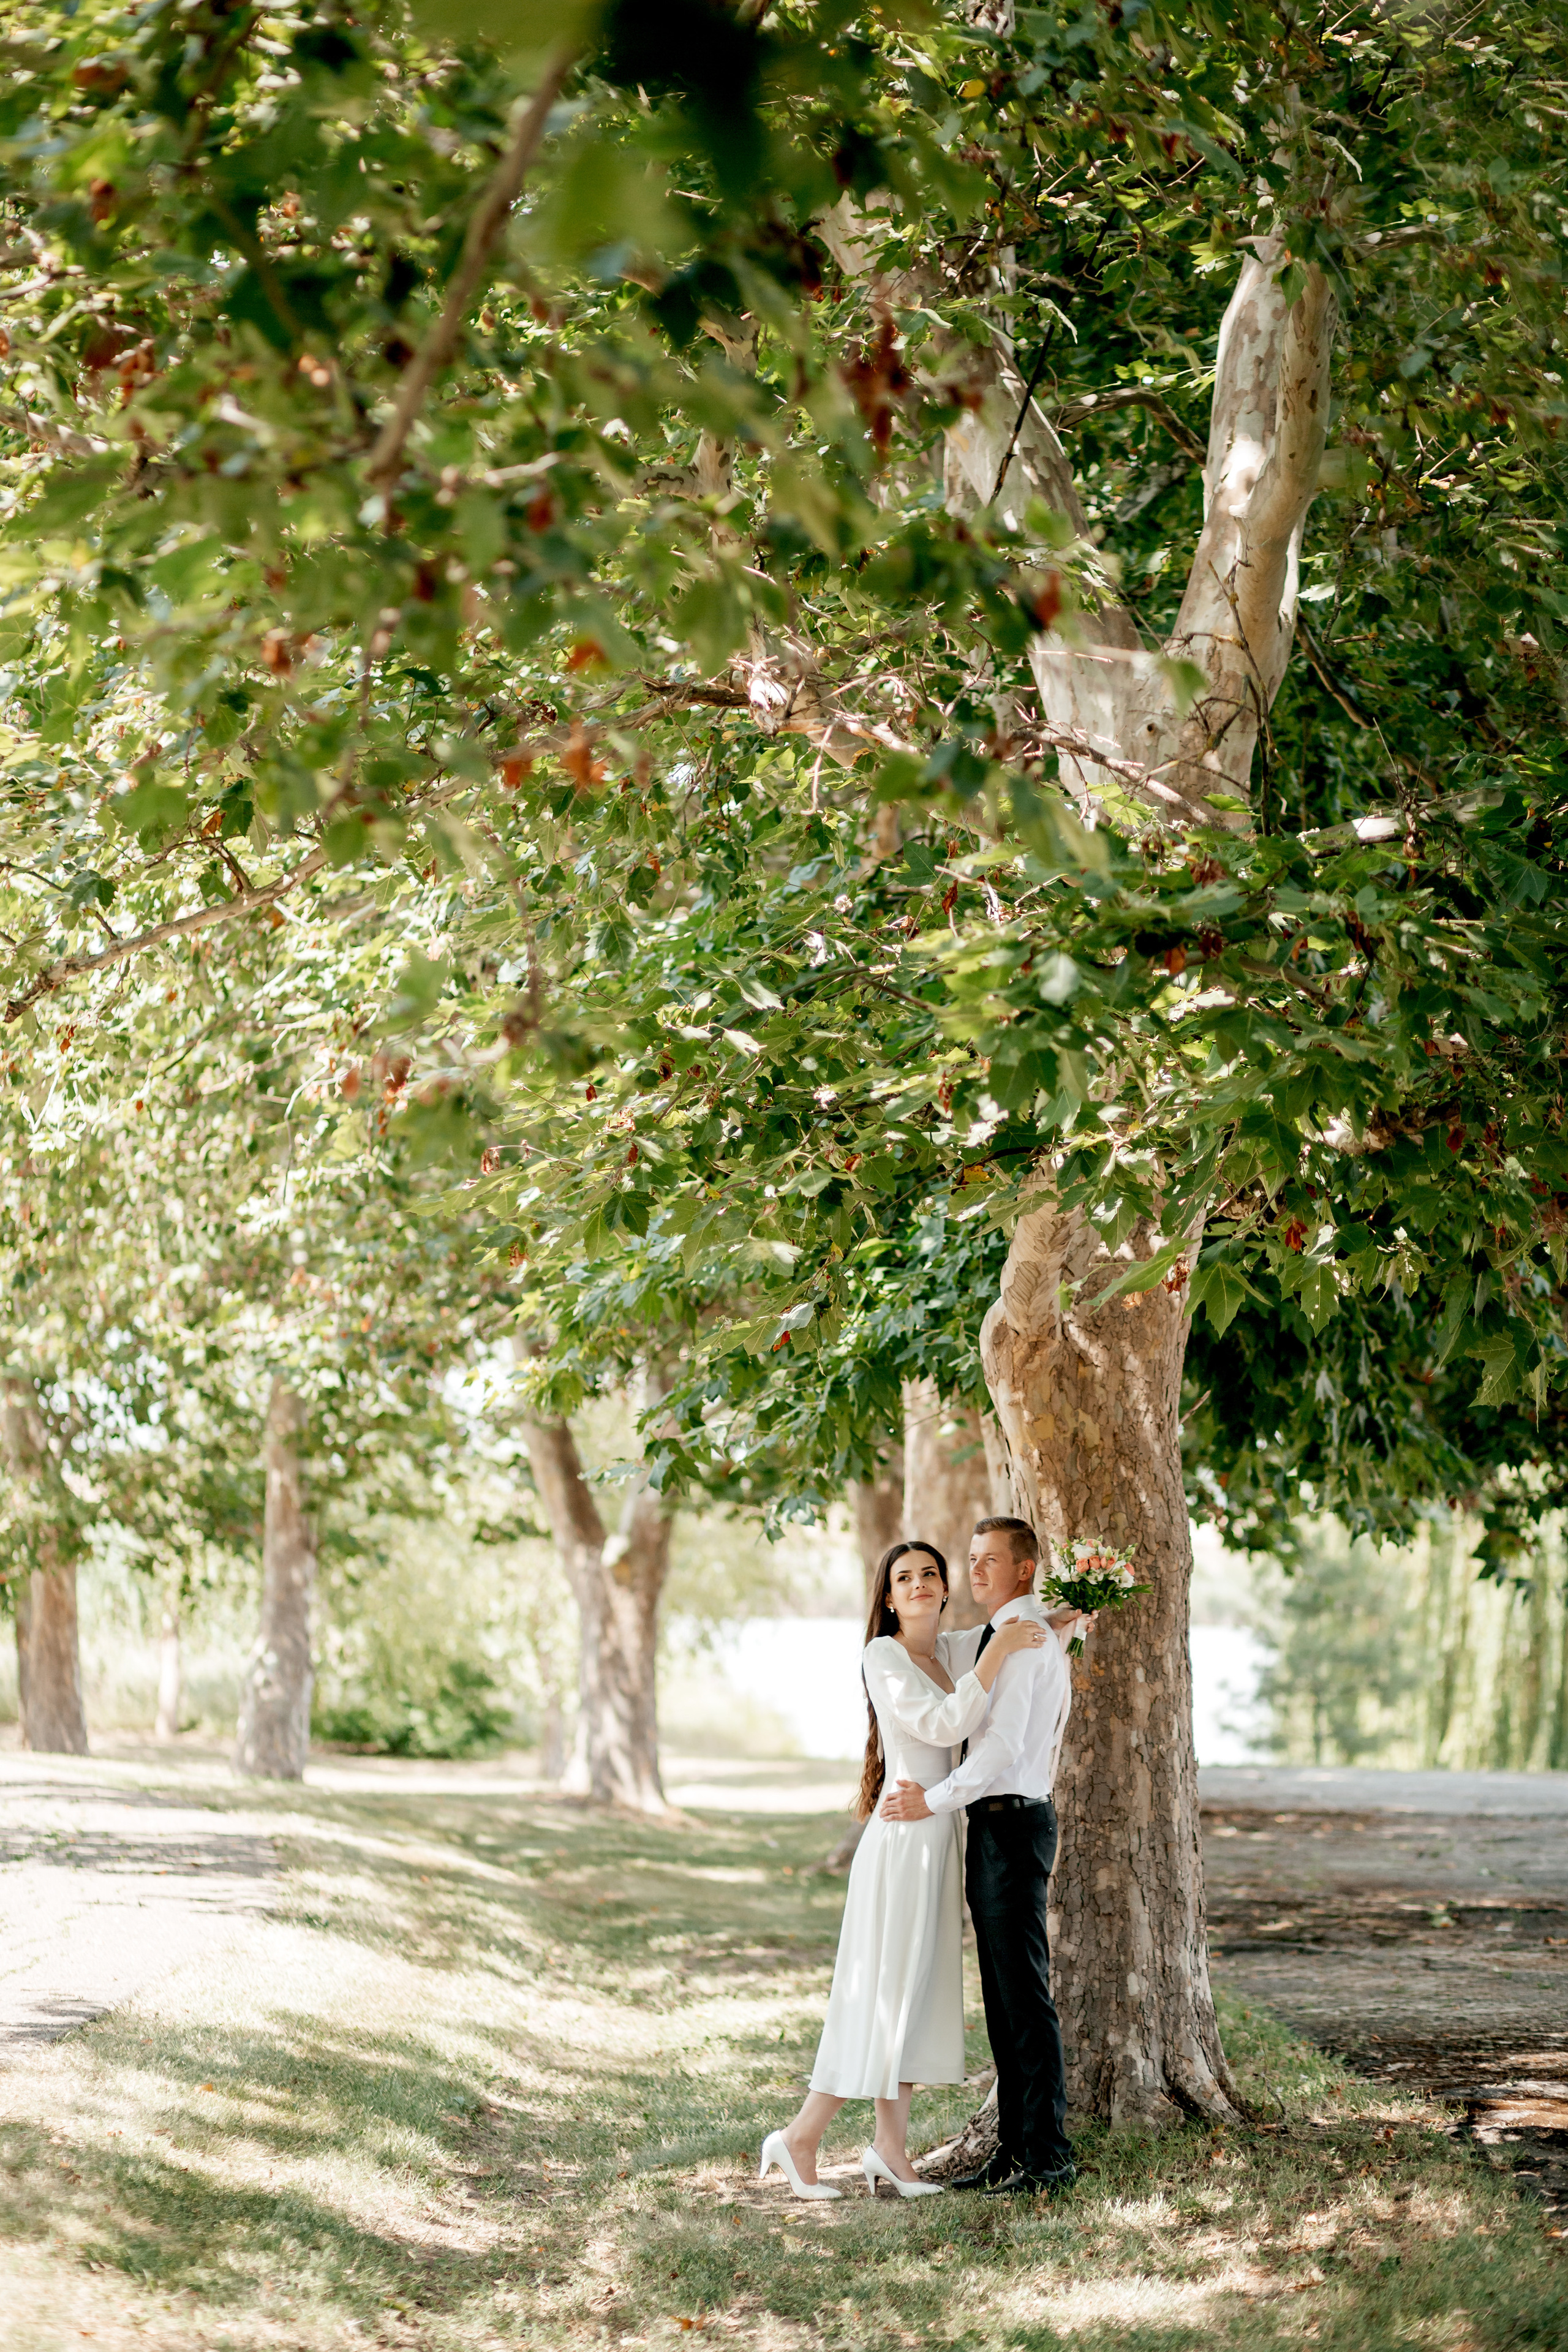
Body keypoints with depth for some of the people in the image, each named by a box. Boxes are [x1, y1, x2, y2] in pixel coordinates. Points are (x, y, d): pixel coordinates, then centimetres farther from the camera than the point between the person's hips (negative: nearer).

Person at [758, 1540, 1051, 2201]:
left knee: (915, 1995, 8)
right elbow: (943, 1725, -23)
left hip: (939, 1841, 8)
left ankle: (890, 2148, 12)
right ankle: (800, 2137, 0)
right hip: (902, 1841, -8)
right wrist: (1000, 1650, -23)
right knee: (882, 1993, -6)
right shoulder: (883, 1655, -12)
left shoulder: (949, 1649, 11)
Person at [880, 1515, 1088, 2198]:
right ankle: (1014, 2150, 16)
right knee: (1001, 2000, 11)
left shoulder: (1026, 1640, -13)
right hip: (989, 1826, 10)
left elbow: (1005, 1743, -20)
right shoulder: (986, 1640, 17)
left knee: (1026, 1996, -7)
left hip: (1014, 1823, -10)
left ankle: (1047, 2157, -4)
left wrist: (936, 1801, -15)